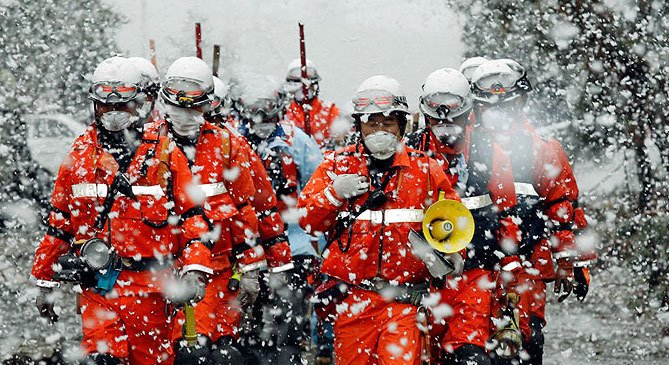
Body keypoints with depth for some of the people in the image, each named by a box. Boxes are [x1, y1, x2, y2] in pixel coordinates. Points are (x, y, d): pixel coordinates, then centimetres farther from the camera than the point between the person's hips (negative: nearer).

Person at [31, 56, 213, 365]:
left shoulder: (164, 153, 3)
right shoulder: (80, 154, 8)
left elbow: (191, 214, 2)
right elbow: (59, 222, 13)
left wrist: (195, 269, -12)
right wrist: (44, 282, 13)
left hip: (148, 287, 0)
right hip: (95, 285, 0)